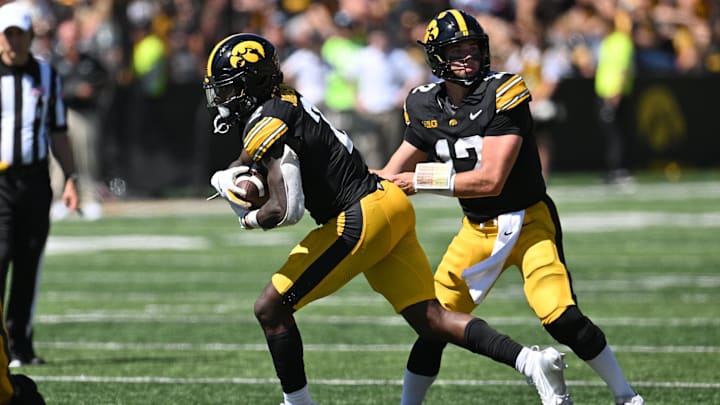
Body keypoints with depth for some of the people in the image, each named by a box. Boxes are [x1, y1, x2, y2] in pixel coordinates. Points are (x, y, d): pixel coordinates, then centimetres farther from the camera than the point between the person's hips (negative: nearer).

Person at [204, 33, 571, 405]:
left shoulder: (266, 124, -14)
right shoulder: (283, 102, 14)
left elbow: (286, 209, -22)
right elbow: (249, 157, 32)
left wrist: (248, 219, -2)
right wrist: (226, 179, 9)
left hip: (361, 219, -10)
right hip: (389, 206, 10)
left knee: (271, 308, -3)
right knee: (429, 318, 5)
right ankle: (532, 361, -8)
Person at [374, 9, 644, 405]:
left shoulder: (502, 93, -20)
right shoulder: (426, 107, -1)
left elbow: (490, 180, -25)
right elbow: (394, 174, 10)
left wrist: (423, 180, -21)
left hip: (527, 220, -5)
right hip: (477, 229, 5)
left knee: (562, 319, -19)